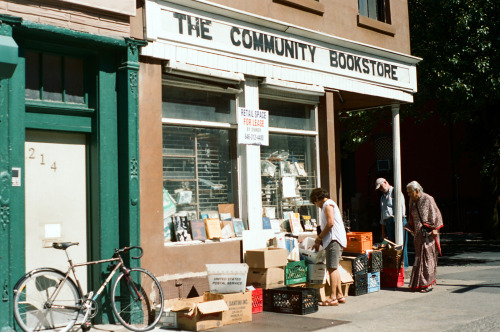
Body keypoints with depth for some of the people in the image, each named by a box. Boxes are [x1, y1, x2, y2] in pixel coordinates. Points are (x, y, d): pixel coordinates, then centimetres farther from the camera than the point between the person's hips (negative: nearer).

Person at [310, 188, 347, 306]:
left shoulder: (328, 204, -7)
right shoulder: (330, 204, 24)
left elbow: (330, 223, -17)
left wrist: (319, 238, -9)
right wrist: (319, 240, 20)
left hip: (334, 240, -11)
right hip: (334, 240, 11)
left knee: (332, 268, -11)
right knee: (334, 268, 13)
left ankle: (333, 298, -11)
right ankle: (340, 295, 16)